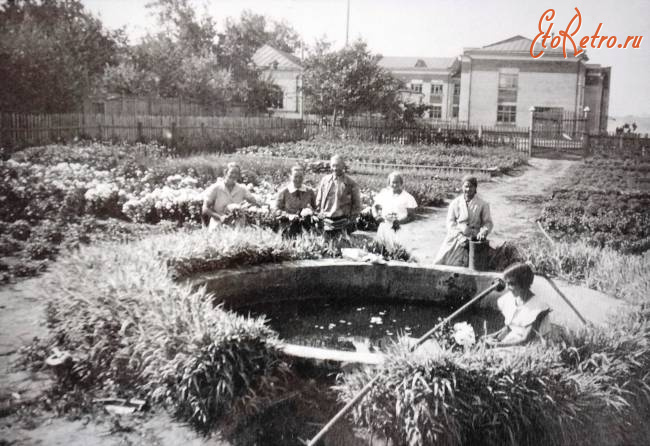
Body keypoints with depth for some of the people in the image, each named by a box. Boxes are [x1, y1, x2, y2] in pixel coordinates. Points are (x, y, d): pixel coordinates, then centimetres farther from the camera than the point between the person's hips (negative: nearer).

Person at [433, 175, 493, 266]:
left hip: (472, 239, -2)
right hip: (456, 236, 2)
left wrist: (482, 232, -17)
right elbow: (450, 222, 5)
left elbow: (488, 222, 6)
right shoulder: (455, 203, 10)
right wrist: (460, 237, -10)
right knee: (440, 260, -16)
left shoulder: (482, 204, 7)